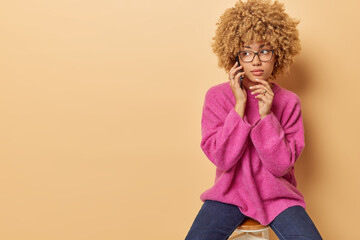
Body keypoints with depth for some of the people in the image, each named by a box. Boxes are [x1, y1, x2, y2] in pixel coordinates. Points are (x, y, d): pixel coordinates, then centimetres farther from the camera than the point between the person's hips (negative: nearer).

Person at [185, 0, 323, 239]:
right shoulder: (217, 96, -7)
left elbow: (281, 165, -11)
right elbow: (221, 158, -14)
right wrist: (240, 106, -20)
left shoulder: (289, 101, -5)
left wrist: (266, 114, -21)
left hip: (276, 194, 1)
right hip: (230, 192, -1)